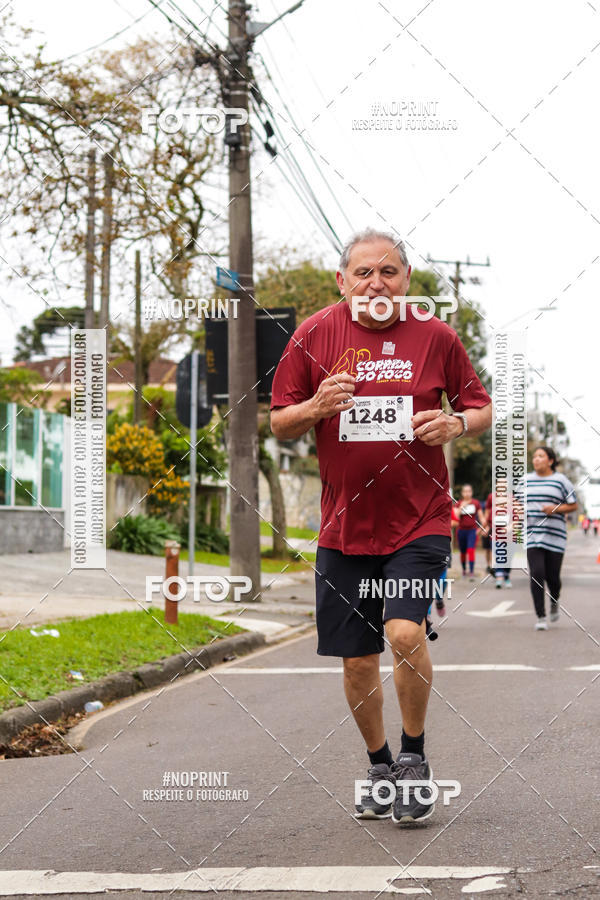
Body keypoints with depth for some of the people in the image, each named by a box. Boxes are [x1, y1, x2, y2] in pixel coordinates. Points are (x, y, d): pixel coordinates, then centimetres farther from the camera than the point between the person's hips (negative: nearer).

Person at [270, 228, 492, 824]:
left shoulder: (435, 337, 1)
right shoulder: (314, 335, 2)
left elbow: (483, 408, 11)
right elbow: (278, 424, 6)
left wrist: (457, 423, -12)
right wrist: (316, 406, -15)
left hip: (419, 519, -2)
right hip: (345, 524, 2)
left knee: (405, 632, -21)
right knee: (357, 660, 7)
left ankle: (414, 757, 3)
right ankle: (380, 769, 30)